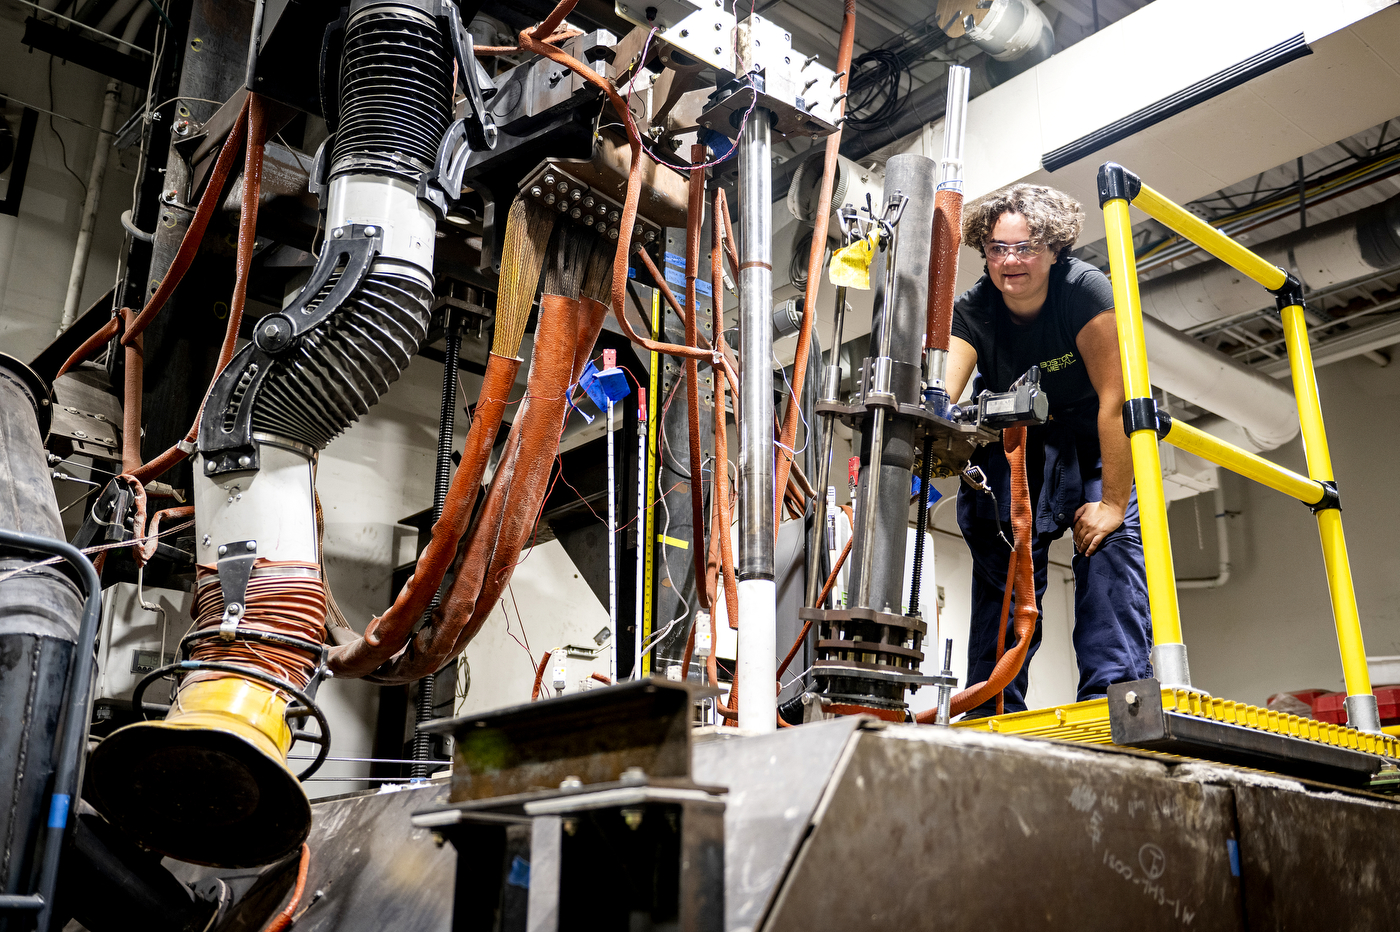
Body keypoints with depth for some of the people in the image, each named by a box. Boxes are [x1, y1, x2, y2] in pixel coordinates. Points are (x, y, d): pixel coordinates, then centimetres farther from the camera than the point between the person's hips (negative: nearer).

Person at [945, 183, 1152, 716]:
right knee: (1000, 553, -10)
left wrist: (1113, 502, -28)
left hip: (1094, 438, -2)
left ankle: (1113, 690, -23)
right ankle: (993, 712, -6)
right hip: (1011, 443, 2)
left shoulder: (1085, 290, -25)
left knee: (1110, 542, -22)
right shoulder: (972, 310, -17)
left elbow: (1115, 399, -26)